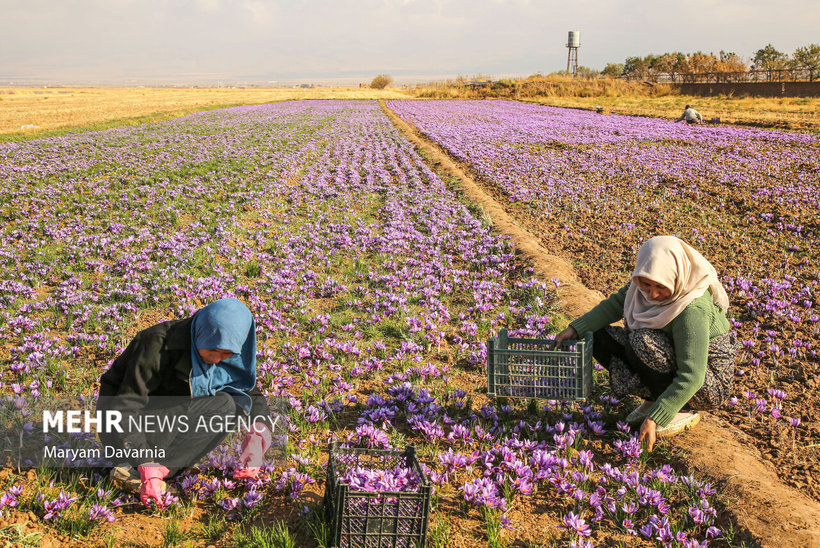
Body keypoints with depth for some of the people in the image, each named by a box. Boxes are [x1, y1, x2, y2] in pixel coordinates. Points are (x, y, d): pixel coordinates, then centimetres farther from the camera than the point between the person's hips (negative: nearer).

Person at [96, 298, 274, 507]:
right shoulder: (159, 343, -25)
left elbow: (253, 395, 1)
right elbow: (124, 406, -28)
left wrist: (258, 436, -20)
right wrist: (146, 465, -38)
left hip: (166, 424, 6)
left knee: (229, 405, -20)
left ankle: (161, 468, -22)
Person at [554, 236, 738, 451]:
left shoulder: (694, 310, -33)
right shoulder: (650, 283, -12)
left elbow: (691, 378, -34)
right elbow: (616, 304, 3)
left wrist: (655, 417, -34)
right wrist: (576, 328, -7)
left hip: (709, 385, -8)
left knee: (643, 343, -33)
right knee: (599, 335, -4)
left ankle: (683, 412, -12)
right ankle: (654, 399, 1)